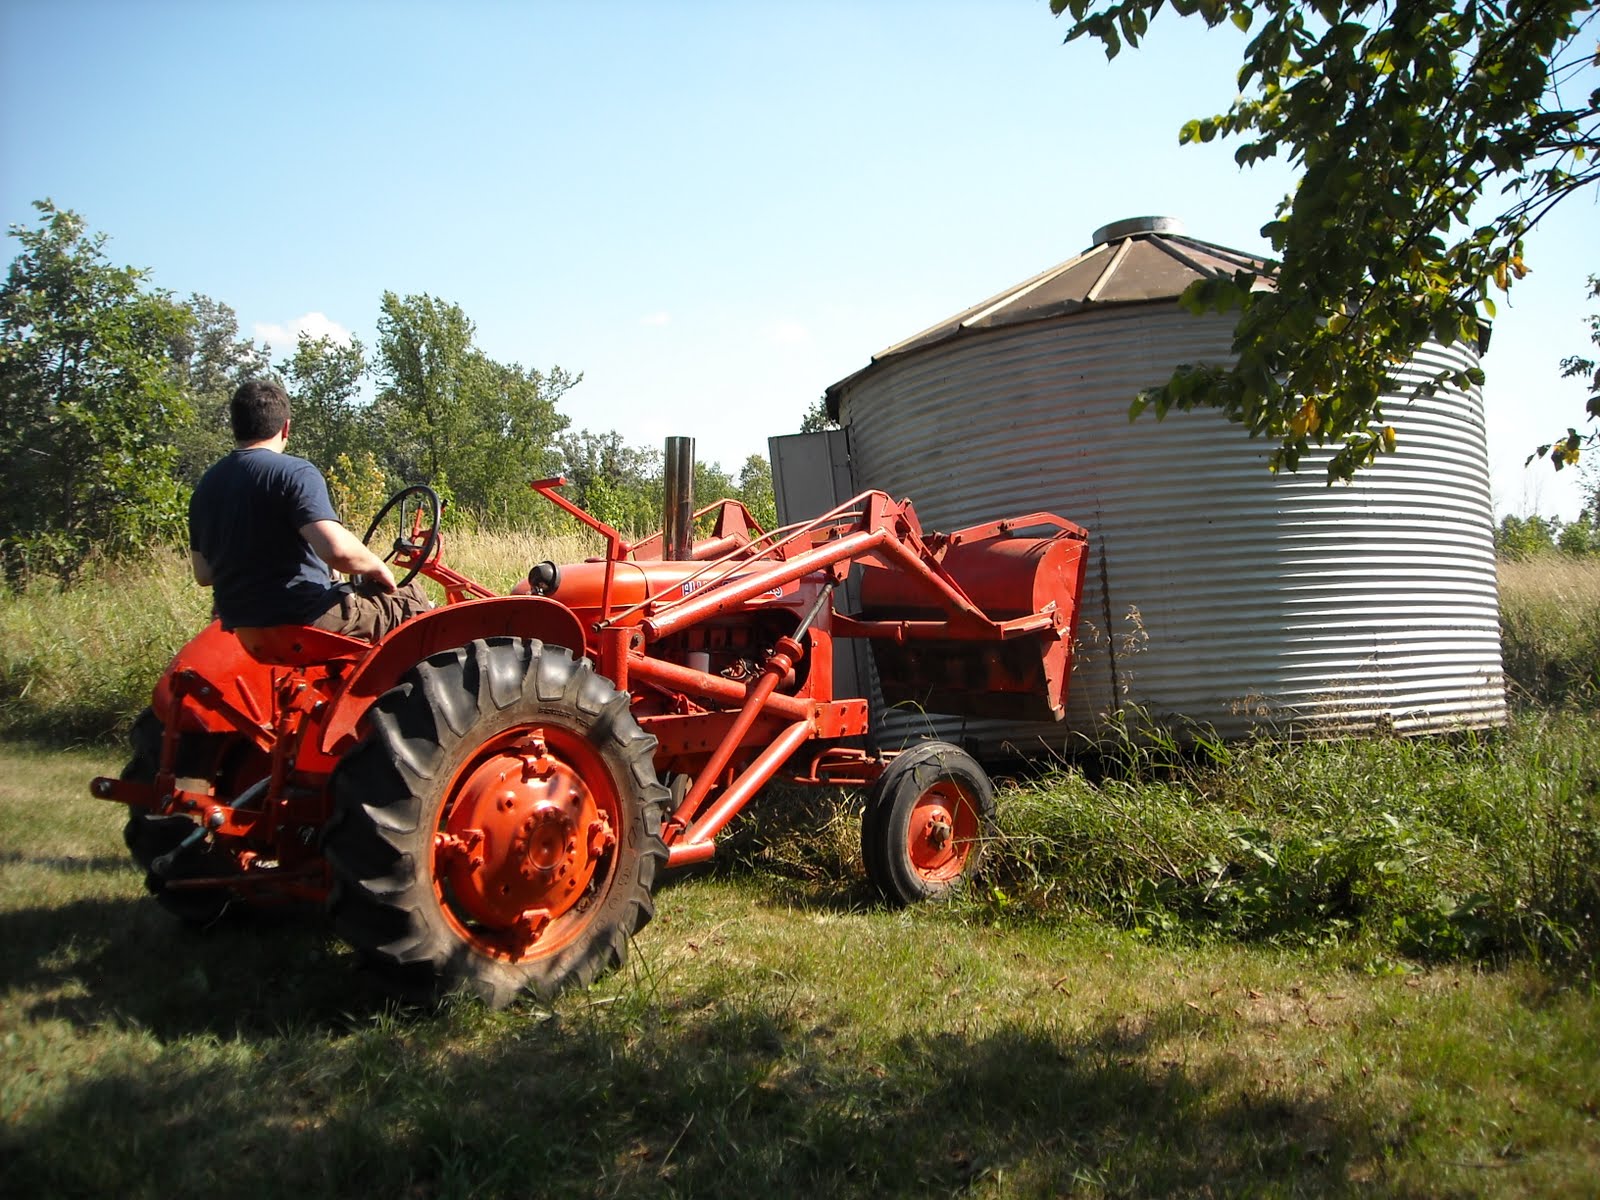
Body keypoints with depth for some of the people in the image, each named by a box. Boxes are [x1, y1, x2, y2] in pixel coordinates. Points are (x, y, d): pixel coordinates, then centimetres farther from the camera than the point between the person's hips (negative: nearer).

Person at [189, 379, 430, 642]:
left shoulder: (206, 486, 8)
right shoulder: (295, 473, -14)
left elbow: (203, 575, 14)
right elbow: (338, 549, -28)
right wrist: (377, 567, -9)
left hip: (240, 625, 8)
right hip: (303, 617, -8)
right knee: (411, 597, 9)